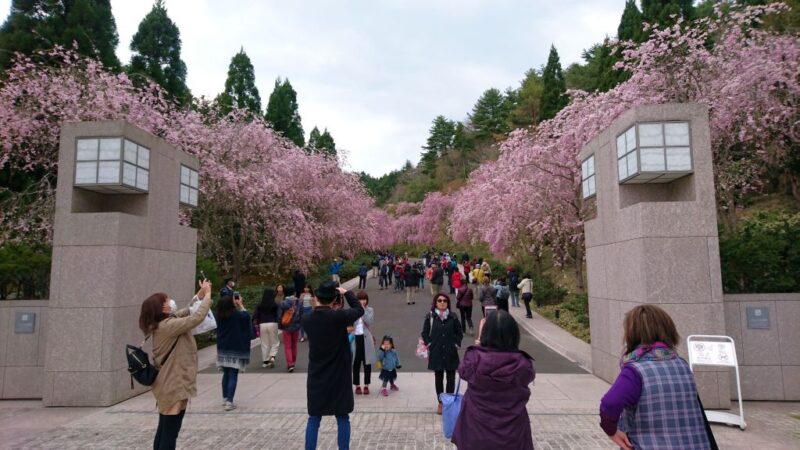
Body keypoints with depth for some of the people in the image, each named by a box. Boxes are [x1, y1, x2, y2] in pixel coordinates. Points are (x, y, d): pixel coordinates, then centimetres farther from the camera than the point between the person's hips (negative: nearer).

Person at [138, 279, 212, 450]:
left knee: (163, 431, 17)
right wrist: (207, 295, -17)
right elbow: (197, 318, -28)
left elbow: (186, 312, 15)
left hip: (168, 385, 10)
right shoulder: (168, 326, -22)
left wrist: (200, 294, 2)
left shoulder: (164, 324, 7)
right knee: (170, 433, -1)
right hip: (175, 387, -10)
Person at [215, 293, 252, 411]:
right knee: (233, 375, -1)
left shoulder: (218, 316, -1)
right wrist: (241, 305, 11)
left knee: (226, 374, 19)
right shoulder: (236, 315, -14)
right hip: (235, 349, -5)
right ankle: (229, 402, -6)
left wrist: (236, 305, 12)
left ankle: (225, 399, 28)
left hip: (222, 349, 5)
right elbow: (246, 315, 4)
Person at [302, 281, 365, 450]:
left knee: (314, 419, 12)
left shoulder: (307, 320, -5)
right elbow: (359, 310, -1)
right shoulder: (338, 316, -17)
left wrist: (317, 305, 12)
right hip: (339, 378, -3)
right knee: (342, 419, 8)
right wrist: (346, 293, 7)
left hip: (316, 378, 3)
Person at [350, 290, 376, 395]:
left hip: (366, 339, 0)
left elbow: (369, 321, -17)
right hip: (355, 339, 0)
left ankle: (366, 385, 18)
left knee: (367, 363, 6)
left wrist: (363, 309, -18)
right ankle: (357, 386, 18)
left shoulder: (369, 310, 1)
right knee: (356, 363, 6)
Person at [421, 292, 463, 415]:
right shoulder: (430, 316, -4)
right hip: (436, 353, 0)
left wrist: (456, 344, -1)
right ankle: (440, 402, 21)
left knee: (451, 378, 4)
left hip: (451, 353, 0)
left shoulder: (453, 317, -2)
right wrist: (429, 345, -5)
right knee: (438, 378, 10)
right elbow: (425, 333, 3)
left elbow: (459, 332, 8)